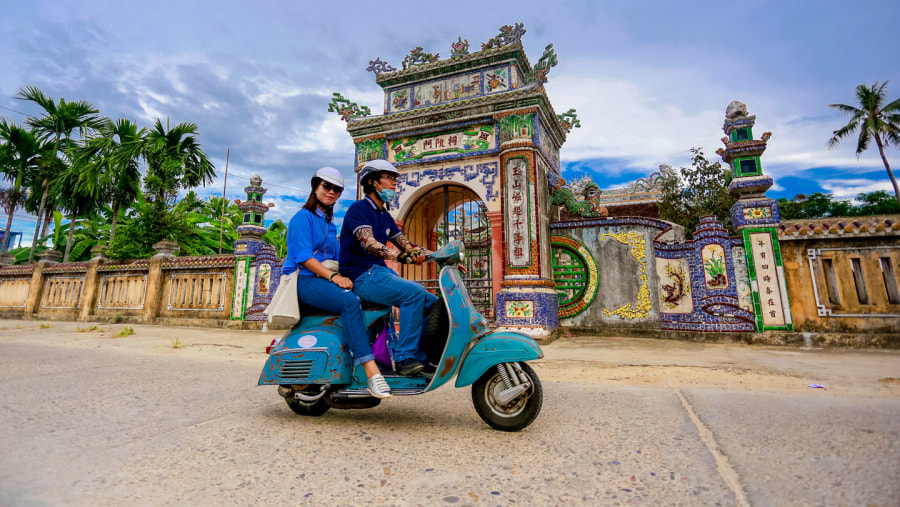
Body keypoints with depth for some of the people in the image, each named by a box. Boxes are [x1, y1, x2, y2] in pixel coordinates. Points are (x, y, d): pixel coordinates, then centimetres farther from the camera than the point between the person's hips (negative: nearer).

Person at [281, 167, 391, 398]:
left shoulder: (330, 223, 24)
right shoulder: (303, 217, -1)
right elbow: (303, 257, -15)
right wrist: (333, 276, -25)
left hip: (324, 280, 8)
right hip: (303, 281, -8)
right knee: (349, 301, -36)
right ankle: (371, 373, -41)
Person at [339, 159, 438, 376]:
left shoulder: (385, 216, 19)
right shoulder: (359, 208, -7)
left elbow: (406, 245, 12)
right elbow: (368, 243, -25)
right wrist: (400, 256, -41)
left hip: (381, 272, 9)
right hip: (362, 276, -9)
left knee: (432, 302, -1)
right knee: (415, 292, -29)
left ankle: (419, 357, 3)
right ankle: (404, 357, -22)